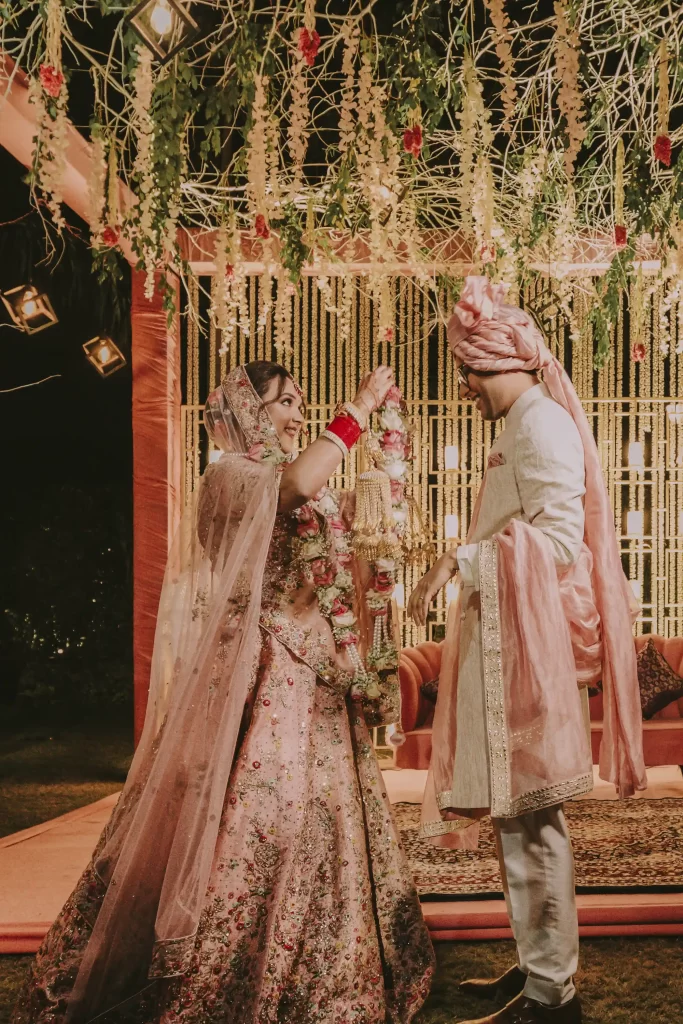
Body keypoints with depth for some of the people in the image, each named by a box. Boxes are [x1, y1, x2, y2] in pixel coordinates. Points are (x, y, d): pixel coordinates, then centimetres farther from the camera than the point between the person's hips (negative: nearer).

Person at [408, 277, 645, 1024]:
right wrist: (461, 568, 12)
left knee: (530, 812, -6)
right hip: (505, 641, 10)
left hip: (529, 642, -10)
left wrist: (463, 561, -16)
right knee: (515, 810, 13)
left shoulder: (543, 423, -9)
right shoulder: (520, 428, 20)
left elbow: (560, 538, -19)